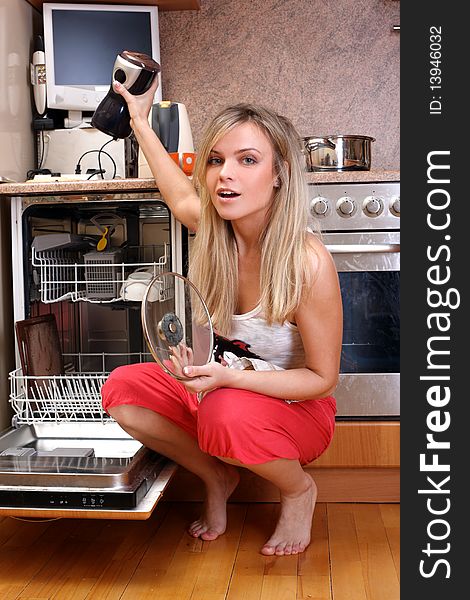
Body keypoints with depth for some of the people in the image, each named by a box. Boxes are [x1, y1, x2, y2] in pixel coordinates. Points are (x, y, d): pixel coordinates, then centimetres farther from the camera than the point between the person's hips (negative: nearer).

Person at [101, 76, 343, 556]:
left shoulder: (308, 261, -29)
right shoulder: (215, 229, -12)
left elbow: (322, 378, -20)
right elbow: (179, 194, 14)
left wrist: (227, 376, -33)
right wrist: (140, 120, 23)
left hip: (296, 407, -5)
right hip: (223, 387, 5)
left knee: (229, 415, -37)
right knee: (121, 389, -14)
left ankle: (299, 490, -2)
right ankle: (217, 477, 8)